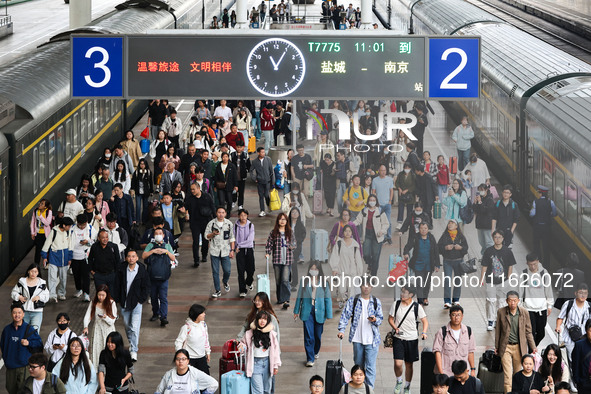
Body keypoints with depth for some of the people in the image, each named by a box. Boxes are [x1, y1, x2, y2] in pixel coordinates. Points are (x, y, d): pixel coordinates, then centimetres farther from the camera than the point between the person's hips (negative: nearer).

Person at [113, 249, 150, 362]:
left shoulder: (142, 271, -8)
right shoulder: (122, 270, -2)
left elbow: (146, 288, 0)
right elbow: (117, 286, 5)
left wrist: (141, 300, -6)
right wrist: (118, 300, 1)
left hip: (136, 303, -3)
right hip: (124, 303, 3)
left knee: (135, 328, -10)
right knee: (127, 326, 16)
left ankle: (134, 351, -6)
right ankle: (131, 343, 38)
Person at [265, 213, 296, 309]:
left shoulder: (290, 232, 7)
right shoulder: (273, 232, 5)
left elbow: (295, 244, 13)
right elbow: (269, 244, 5)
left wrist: (291, 246, -9)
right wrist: (267, 253, -9)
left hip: (287, 259, -1)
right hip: (277, 259, 1)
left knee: (285, 280, -12)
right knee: (278, 280, 7)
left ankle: (286, 300, -14)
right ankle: (280, 299, 20)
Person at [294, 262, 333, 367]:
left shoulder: (323, 283, 2)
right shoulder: (304, 281, 3)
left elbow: (328, 299, 3)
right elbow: (299, 297, 10)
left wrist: (329, 314, -1)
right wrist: (296, 311, 11)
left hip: (319, 312, 1)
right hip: (307, 312, -1)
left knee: (318, 335, 11)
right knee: (308, 336, -8)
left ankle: (315, 352, 38)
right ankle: (310, 359, -6)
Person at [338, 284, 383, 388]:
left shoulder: (376, 302, 5)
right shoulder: (353, 300, 4)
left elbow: (380, 319, 8)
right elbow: (345, 315, 1)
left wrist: (375, 320, -15)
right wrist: (341, 330, -11)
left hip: (371, 340, -2)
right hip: (357, 339, 2)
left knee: (370, 367, -9)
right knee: (358, 365, 13)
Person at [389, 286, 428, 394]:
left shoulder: (417, 307, -4)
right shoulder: (396, 304, 0)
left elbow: (425, 321, 1)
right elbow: (390, 319, 8)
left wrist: (424, 332, -18)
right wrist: (395, 328, -11)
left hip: (412, 339, 0)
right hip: (398, 338, 0)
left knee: (409, 364, 8)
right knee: (398, 363, -12)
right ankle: (399, 382, 15)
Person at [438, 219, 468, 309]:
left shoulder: (461, 236, 4)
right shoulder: (444, 236, 4)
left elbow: (466, 247, 4)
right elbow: (438, 247, 0)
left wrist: (460, 247, -17)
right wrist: (445, 248, -18)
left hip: (458, 261, 1)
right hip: (447, 261, -1)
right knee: (447, 281, -10)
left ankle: (456, 299, 21)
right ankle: (447, 301, -12)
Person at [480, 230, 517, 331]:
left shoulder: (507, 251, 0)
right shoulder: (489, 251, 1)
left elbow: (511, 266, 4)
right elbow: (484, 266, 4)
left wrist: (508, 279, -2)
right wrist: (481, 279, -1)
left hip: (503, 280, 0)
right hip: (490, 280, 0)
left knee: (502, 301, 5)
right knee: (491, 301, -2)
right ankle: (491, 321, 6)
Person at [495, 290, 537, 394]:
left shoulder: (524, 313, -1)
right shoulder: (501, 312, -2)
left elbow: (528, 331, 7)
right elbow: (498, 330, 8)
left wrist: (533, 347, 4)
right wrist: (496, 347, 11)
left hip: (519, 348, 1)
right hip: (506, 347, -1)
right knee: (507, 374, -8)